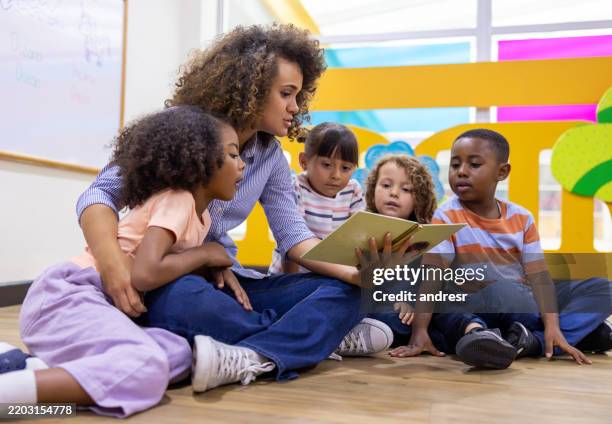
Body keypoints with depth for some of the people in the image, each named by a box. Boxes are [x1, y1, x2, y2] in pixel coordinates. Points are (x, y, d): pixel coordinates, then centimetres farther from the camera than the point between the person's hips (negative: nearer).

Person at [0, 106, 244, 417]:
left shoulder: (201, 215, 16)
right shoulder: (176, 199, -12)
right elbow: (144, 274, -25)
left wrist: (220, 269, 6)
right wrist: (206, 254, -9)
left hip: (100, 303, 10)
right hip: (63, 295, -10)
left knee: (178, 354, -15)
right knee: (146, 368, -34)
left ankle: (29, 365, -11)